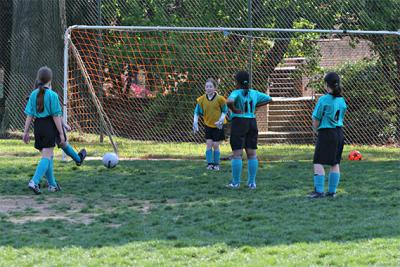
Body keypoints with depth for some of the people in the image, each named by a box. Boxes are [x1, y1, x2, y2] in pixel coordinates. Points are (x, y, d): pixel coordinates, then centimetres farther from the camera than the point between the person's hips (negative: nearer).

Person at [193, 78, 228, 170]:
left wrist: (221, 120, -18)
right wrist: (195, 122, -8)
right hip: (208, 125, 2)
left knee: (215, 145, -2)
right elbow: (197, 112, 3)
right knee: (208, 144, -5)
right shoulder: (202, 99, -5)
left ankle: (216, 164, 13)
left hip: (218, 125, -2)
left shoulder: (219, 99, -13)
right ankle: (209, 163, 3)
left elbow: (225, 111, -4)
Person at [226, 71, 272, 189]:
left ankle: (236, 182, 0)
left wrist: (233, 110, -14)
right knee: (252, 154, 7)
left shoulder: (236, 93, -10)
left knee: (237, 154, -2)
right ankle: (252, 182, 8)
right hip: (252, 123, 5)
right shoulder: (254, 93, 8)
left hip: (238, 123, -5)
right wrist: (256, 106, 14)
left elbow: (229, 101, -31)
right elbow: (269, 99, 20)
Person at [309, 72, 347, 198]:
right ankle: (332, 191, 13)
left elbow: (316, 120, -8)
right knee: (335, 163, 10)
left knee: (318, 163, -3)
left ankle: (319, 191, -8)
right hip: (339, 132, 7)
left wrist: (316, 129, 13)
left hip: (326, 132, -7)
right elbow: (341, 118, 12)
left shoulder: (324, 100, -12)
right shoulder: (342, 100, 7)